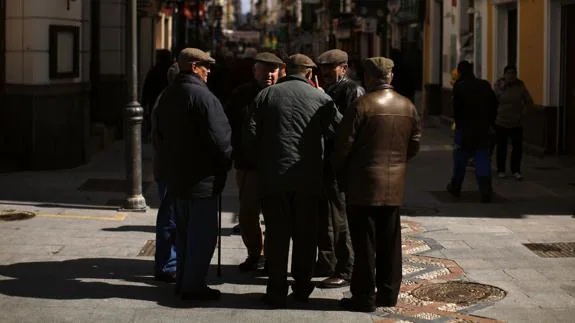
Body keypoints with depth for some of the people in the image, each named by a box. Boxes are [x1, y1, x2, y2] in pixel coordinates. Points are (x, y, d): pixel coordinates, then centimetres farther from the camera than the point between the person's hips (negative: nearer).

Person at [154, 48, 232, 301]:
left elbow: (160, 134, 18)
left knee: (184, 230, 17)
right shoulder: (202, 96, -18)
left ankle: (183, 280, 23)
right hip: (201, 178, -9)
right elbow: (218, 138, -21)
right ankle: (193, 284, -1)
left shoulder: (167, 95, 11)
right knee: (202, 232, -2)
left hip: (175, 175, 9)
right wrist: (225, 163, -4)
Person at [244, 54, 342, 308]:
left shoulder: (265, 96, 3)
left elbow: (251, 135, 0)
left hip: (273, 176, 0)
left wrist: (262, 160, 12)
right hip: (309, 179, 0)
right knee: (305, 234, 12)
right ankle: (302, 288, 19)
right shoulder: (321, 99, 0)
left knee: (276, 234, 4)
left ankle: (277, 291, 4)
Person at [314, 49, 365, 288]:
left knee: (341, 219, -4)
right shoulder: (326, 91, 17)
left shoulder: (353, 91, -11)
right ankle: (326, 263, 28)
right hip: (323, 163, 9)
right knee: (323, 217, 16)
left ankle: (345, 271, 2)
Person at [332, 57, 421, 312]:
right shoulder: (407, 106, 5)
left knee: (364, 243, 0)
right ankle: (388, 293, 20)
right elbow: (414, 145, 12)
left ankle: (364, 296, 4)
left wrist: (341, 175, 4)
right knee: (390, 241, 13)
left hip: (364, 185, -6)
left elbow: (343, 145, -12)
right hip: (395, 185, 6)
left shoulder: (362, 106, -14)